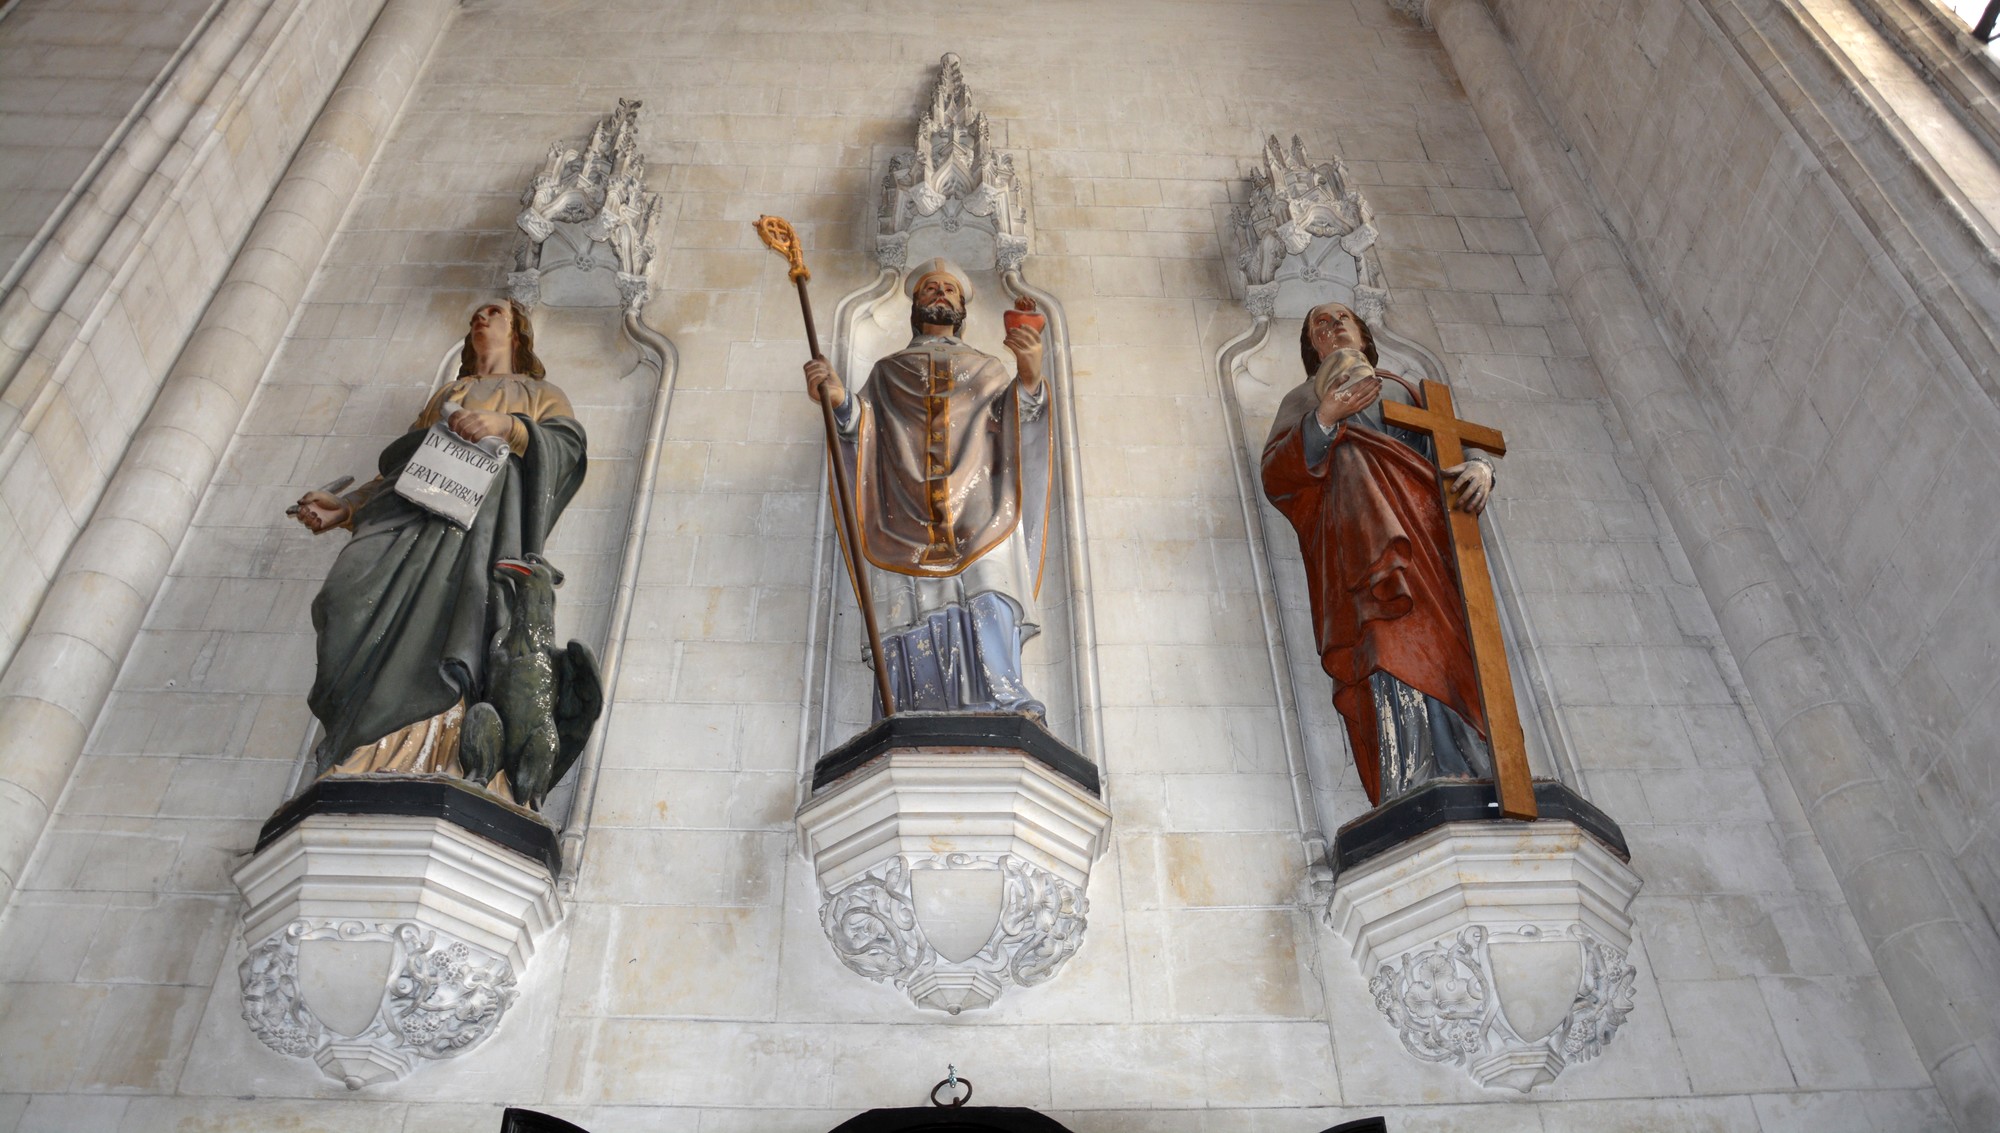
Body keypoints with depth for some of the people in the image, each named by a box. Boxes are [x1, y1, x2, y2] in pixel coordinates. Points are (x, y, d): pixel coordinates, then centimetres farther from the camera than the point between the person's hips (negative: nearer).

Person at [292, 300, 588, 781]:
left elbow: (568, 441, 6)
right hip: (418, 492, 3)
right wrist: (344, 507, 15)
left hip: (490, 493, -3)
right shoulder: (445, 394, 39)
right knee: (362, 586, -26)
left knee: (449, 599, -30)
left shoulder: (538, 393, 28)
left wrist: (507, 425, -11)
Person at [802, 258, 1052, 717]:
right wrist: (839, 399, -8)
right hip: (907, 530, 0)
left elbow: (1016, 433, 10)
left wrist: (1029, 378, -12)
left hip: (980, 522, 0)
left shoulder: (988, 370, 31)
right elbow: (861, 435, 15)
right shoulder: (887, 372, 32)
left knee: (989, 609, -25)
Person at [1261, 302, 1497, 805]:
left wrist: (1479, 467, -1)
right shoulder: (1305, 398, 29)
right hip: (1356, 525, -3)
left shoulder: (1406, 390, 38)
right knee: (1391, 645, -27)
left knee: (1444, 647, -18)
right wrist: (1326, 418, -7)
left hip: (1426, 521, 3)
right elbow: (1275, 478, 10)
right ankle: (1414, 792, -39)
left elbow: (1456, 448, 25)